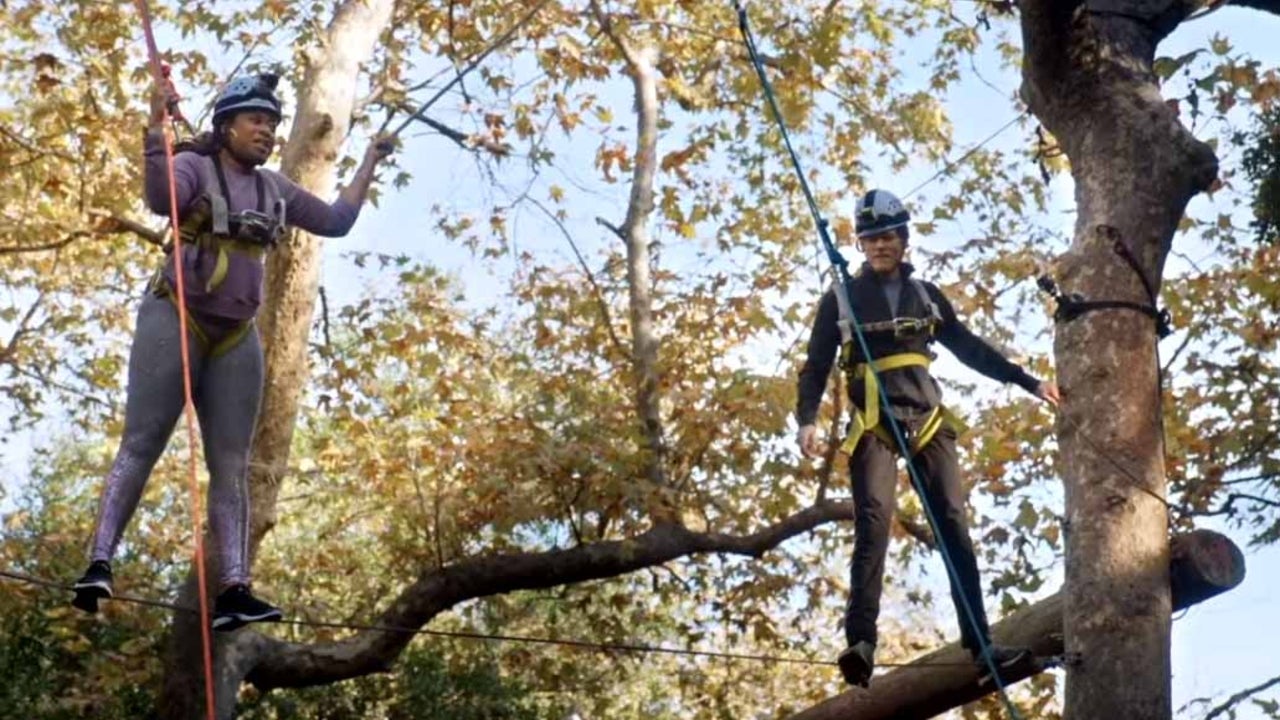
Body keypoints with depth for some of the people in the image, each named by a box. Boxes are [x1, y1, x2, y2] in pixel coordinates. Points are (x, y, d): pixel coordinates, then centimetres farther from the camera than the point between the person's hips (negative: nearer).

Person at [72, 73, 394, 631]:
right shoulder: (194, 167, -3)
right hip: (175, 320, -6)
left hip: (236, 336, 6)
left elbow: (336, 221, 25)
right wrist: (155, 130, -32)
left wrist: (369, 165, 26)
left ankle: (233, 590, -8)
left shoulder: (274, 189, 16)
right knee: (141, 445, -12)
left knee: (232, 465, -2)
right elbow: (160, 198, -25)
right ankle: (99, 563, -16)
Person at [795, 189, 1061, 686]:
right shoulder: (841, 299, 6)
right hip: (874, 424, -4)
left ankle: (979, 642, -3)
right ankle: (861, 643, -31)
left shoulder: (925, 294, 15)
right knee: (873, 520, -21)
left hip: (927, 419, 4)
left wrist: (1028, 383, 19)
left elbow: (968, 347, 21)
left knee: (953, 525, -3)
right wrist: (806, 420, -11)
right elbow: (816, 366, 4)